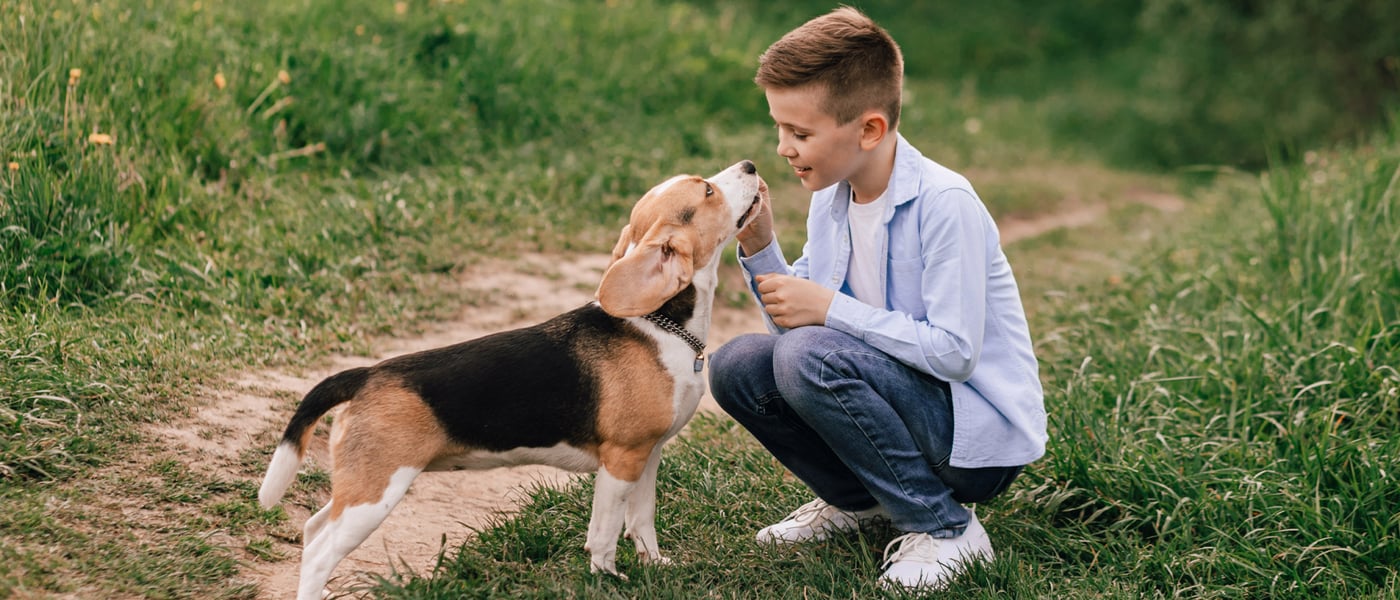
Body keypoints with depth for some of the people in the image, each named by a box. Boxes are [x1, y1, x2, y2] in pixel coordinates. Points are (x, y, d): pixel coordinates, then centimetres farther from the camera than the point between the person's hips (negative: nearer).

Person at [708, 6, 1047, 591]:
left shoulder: (945, 203, -22)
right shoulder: (831, 198, 2)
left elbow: (955, 352, -26)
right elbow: (797, 319, 5)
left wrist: (831, 309, -25)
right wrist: (759, 249, -11)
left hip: (982, 434, -7)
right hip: (908, 398, 8)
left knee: (811, 357, -29)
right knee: (737, 365, -7)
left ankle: (945, 528, -13)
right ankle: (856, 499, 14)